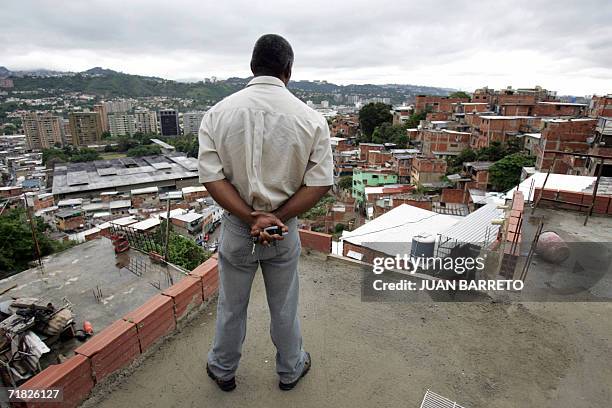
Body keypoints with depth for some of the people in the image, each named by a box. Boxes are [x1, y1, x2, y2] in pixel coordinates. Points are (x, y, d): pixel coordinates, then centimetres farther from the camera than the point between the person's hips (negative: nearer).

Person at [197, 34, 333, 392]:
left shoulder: (218, 113, -7)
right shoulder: (311, 118, -10)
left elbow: (211, 175, -12)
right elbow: (320, 182, -12)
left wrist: (252, 218, -15)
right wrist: (277, 217, -12)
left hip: (236, 227, 1)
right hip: (285, 229, 0)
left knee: (231, 306, 22)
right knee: (284, 307, 20)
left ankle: (223, 371, 46)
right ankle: (291, 370, 44)